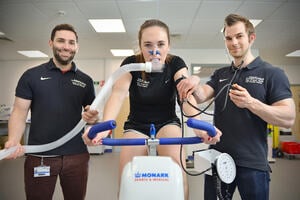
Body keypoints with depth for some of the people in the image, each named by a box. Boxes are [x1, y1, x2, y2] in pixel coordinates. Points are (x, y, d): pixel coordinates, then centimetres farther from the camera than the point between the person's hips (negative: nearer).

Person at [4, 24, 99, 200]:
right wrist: (13, 140, -18)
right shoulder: (31, 75, 1)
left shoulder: (85, 80, 7)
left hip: (77, 156, 2)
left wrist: (93, 117, -12)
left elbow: (92, 114, 11)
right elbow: (20, 112, -1)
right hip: (39, 156, -1)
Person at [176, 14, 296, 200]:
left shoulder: (272, 73, -4)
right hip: (217, 158, 4)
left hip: (252, 163, -3)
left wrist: (251, 103, -26)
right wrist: (194, 83, -29)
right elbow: (201, 96, -6)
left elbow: (288, 118, -10)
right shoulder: (220, 74, 9)